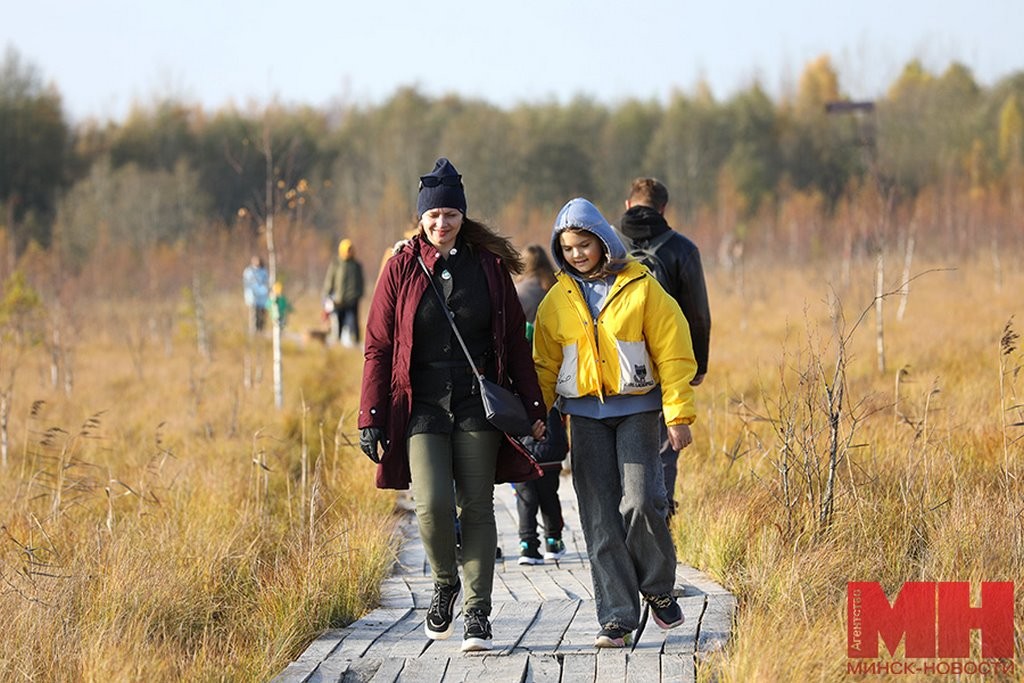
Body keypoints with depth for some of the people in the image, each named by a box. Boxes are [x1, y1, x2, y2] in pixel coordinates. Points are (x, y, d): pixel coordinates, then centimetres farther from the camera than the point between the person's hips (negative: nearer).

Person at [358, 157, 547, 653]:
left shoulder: (490, 265, 5)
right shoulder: (401, 268, 2)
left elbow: (515, 341, 9)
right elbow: (378, 347, 3)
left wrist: (533, 407, 5)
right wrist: (371, 419, -2)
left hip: (478, 406, 1)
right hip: (421, 407, -1)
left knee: (476, 508, 0)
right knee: (433, 504, -14)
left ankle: (477, 613, 4)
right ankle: (444, 582, 13)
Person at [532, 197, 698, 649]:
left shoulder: (640, 288, -3)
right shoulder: (558, 301, 7)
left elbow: (673, 352, -2)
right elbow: (544, 365, 14)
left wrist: (678, 414, -7)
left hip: (636, 408, -3)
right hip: (585, 413, 3)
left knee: (641, 502, -13)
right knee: (601, 517, -1)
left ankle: (658, 589, 13)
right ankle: (617, 617, 3)